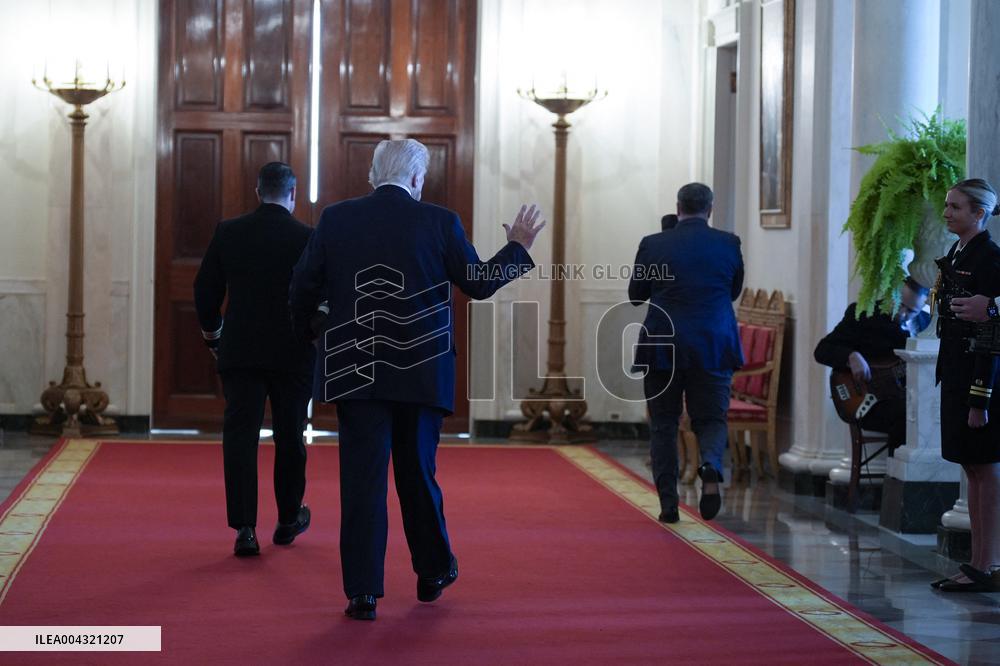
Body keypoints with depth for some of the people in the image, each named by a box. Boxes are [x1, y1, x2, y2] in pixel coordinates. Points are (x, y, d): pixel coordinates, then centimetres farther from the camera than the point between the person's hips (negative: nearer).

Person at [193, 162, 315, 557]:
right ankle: (288, 521, 26)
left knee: (240, 436, 1)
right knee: (289, 438, 13)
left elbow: (205, 289, 4)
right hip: (293, 354, -1)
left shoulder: (228, 233, 0)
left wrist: (212, 333, 19)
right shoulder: (308, 238, -6)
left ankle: (244, 528, -6)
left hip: (239, 351, 1)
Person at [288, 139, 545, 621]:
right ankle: (433, 571, 31)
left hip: (356, 371, 0)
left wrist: (306, 330, 21)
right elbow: (479, 284, 3)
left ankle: (363, 592, -3)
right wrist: (518, 248, 19)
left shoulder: (336, 219, -1)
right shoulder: (439, 222, -4)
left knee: (363, 477, 0)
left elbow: (303, 289, 1)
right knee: (418, 472, 16)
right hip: (420, 372, 0)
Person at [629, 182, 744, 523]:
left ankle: (669, 504, 7)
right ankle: (710, 465, -21)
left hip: (663, 348, 0)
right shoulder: (728, 244, 1)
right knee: (711, 418, 11)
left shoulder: (653, 245, -2)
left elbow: (635, 295, 8)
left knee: (663, 425, 10)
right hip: (714, 349, 0)